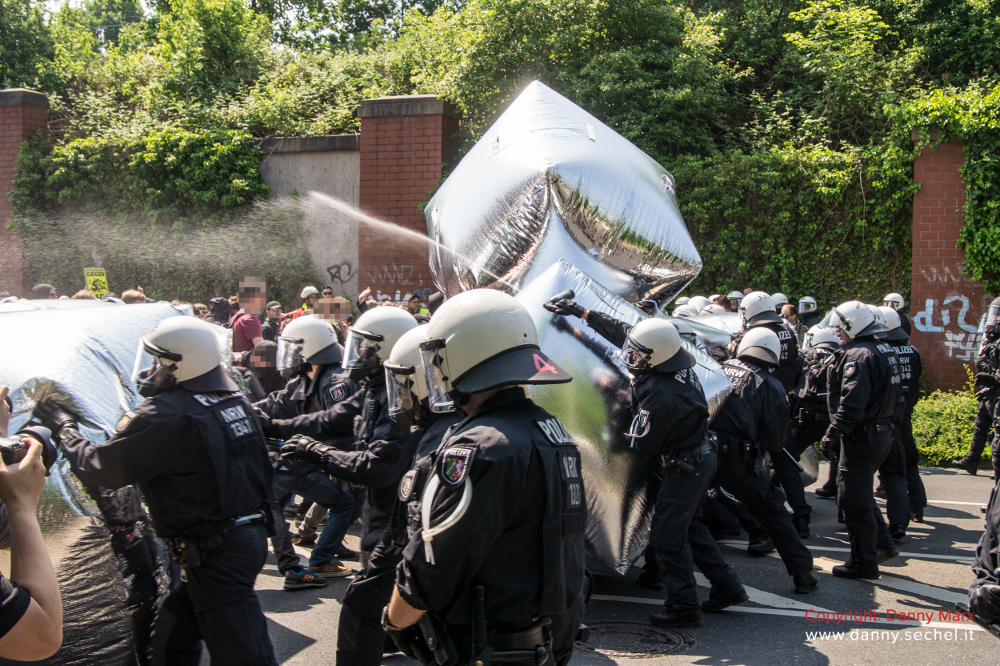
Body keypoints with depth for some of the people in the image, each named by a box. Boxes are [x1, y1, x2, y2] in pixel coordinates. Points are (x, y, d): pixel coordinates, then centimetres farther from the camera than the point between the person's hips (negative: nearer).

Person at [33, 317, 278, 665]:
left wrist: (63, 427, 5)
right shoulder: (233, 398, 6)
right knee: (172, 637, 22)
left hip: (216, 554, -9)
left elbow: (100, 468, -12)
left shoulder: (166, 415, -20)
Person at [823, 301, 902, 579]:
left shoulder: (858, 356, -17)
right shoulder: (878, 353, 15)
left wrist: (833, 433, -20)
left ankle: (864, 562, 4)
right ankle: (882, 544, 26)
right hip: (880, 432, 10)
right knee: (862, 493, 23)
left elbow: (851, 402, -25)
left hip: (861, 437, -10)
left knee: (854, 500, -2)